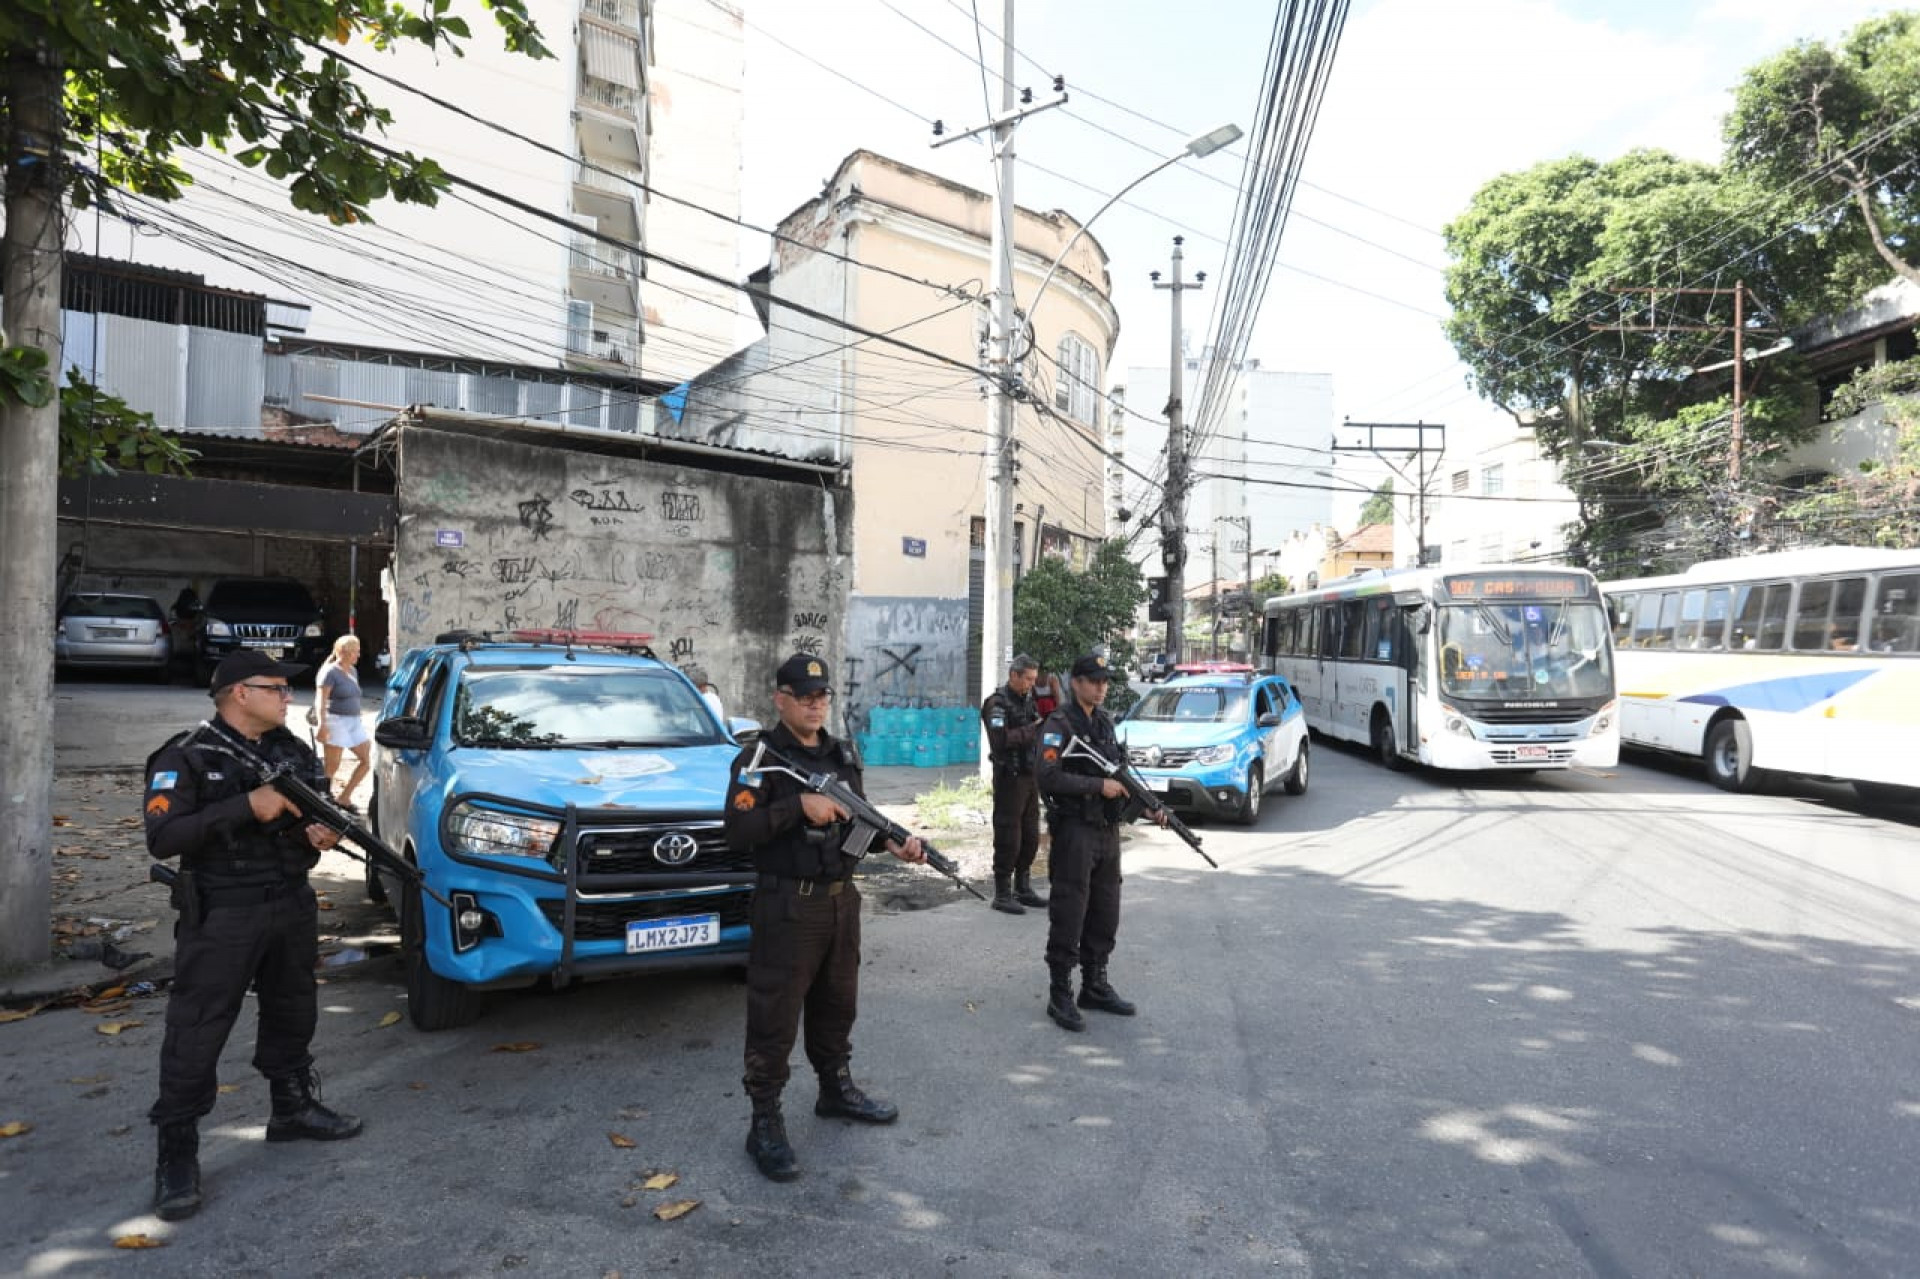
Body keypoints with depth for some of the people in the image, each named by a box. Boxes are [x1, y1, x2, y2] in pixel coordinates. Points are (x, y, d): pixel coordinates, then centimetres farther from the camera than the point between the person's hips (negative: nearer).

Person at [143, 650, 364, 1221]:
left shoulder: (295, 750, 9)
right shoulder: (186, 758, -11)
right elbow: (162, 839, -19)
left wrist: (325, 830, -8)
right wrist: (247, 807, -26)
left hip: (293, 907, 6)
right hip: (221, 916, -6)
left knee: (292, 1015, 18)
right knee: (196, 1034, -1)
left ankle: (293, 1108, 35)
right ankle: (177, 1156, 10)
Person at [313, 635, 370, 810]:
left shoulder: (353, 671, 15)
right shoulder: (330, 672, -9)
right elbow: (320, 701, -15)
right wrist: (322, 725, -24)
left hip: (354, 722, 8)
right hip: (335, 721, -8)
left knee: (367, 759, 3)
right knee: (332, 766, -3)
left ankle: (344, 797, 12)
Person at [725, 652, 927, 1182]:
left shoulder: (844, 754, 10)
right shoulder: (759, 758, -11)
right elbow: (737, 831, -19)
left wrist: (894, 842, -2)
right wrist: (799, 806, -26)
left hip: (842, 899, 7)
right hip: (787, 906, -7)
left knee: (837, 1004, 21)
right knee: (774, 1017, 0)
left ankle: (836, 1089, 39)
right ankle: (765, 1124, 11)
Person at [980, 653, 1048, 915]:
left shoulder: (1028, 699, 14)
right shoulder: (997, 703, -12)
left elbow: (1038, 734, 19)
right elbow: (1001, 740, -24)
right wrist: (1032, 729, -20)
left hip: (1030, 775, 8)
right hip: (1010, 778, -8)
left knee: (1031, 836, 14)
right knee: (1008, 838, -4)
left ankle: (1023, 888, 26)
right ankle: (1002, 895, 5)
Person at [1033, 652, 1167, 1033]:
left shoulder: (1106, 722, 14)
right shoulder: (1059, 724, -10)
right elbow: (1047, 776, -21)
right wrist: (1099, 785, -20)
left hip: (1108, 830, 8)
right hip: (1075, 831, -8)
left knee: (1105, 916, 14)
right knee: (1069, 916, -2)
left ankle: (1095, 986, 27)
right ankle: (1060, 996, 7)